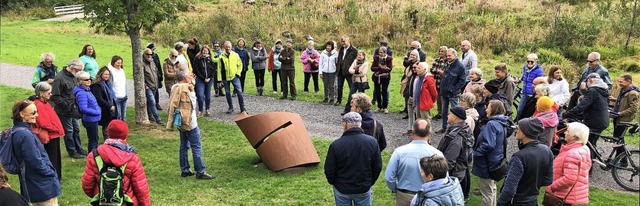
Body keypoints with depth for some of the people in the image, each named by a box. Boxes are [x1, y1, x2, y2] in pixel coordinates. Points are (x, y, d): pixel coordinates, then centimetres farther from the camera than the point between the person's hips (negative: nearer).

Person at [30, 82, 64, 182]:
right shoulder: (39, 105, -19)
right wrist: (56, 129, -14)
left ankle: (56, 177, 30)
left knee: (56, 157, 19)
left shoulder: (45, 103, 11)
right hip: (49, 136, -10)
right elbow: (44, 123, -24)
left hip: (54, 135, 10)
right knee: (51, 159, -1)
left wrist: (58, 129, 7)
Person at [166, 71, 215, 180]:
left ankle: (185, 170, 21)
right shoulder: (185, 88, -18)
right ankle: (200, 172, -2)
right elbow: (192, 104, -16)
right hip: (189, 122, -9)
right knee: (197, 147, -5)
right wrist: (192, 91, -15)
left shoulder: (175, 88, 8)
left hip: (182, 123, 9)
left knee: (184, 146, 14)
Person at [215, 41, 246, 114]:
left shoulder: (235, 55, 0)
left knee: (239, 91, -7)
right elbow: (219, 69, 3)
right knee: (227, 93, 9)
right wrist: (219, 80, 0)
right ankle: (230, 107, 24)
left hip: (234, 77, -1)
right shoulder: (221, 57, 1)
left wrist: (238, 73, -4)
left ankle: (242, 108, -1)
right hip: (225, 78, 1)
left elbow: (240, 65, 8)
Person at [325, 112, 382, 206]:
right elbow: (377, 167, -3)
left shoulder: (336, 145, -22)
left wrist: (333, 182, 8)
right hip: (364, 189, 2)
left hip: (342, 189, -1)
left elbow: (329, 170, -12)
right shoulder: (372, 142, -14)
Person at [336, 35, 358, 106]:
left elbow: (356, 60, -11)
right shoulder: (341, 49, 12)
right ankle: (339, 100, 26)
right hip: (340, 71, 7)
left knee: (351, 87, 2)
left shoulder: (354, 50, -10)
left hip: (348, 71, -7)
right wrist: (337, 67, 9)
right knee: (339, 86, 14)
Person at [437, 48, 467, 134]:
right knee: (444, 110, 15)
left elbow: (462, 81, -16)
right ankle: (444, 127, 25)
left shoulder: (460, 66, -14)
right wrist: (442, 88, 12)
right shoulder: (448, 65, 12)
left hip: (452, 94, -8)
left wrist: (453, 90, -17)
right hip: (444, 92, 8)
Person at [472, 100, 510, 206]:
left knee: (487, 192, 4)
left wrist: (475, 153, -18)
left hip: (487, 164, -10)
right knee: (492, 188, 24)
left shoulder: (491, 124, -24)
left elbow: (488, 145, -31)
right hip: (495, 161, 10)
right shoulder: (502, 123, 6)